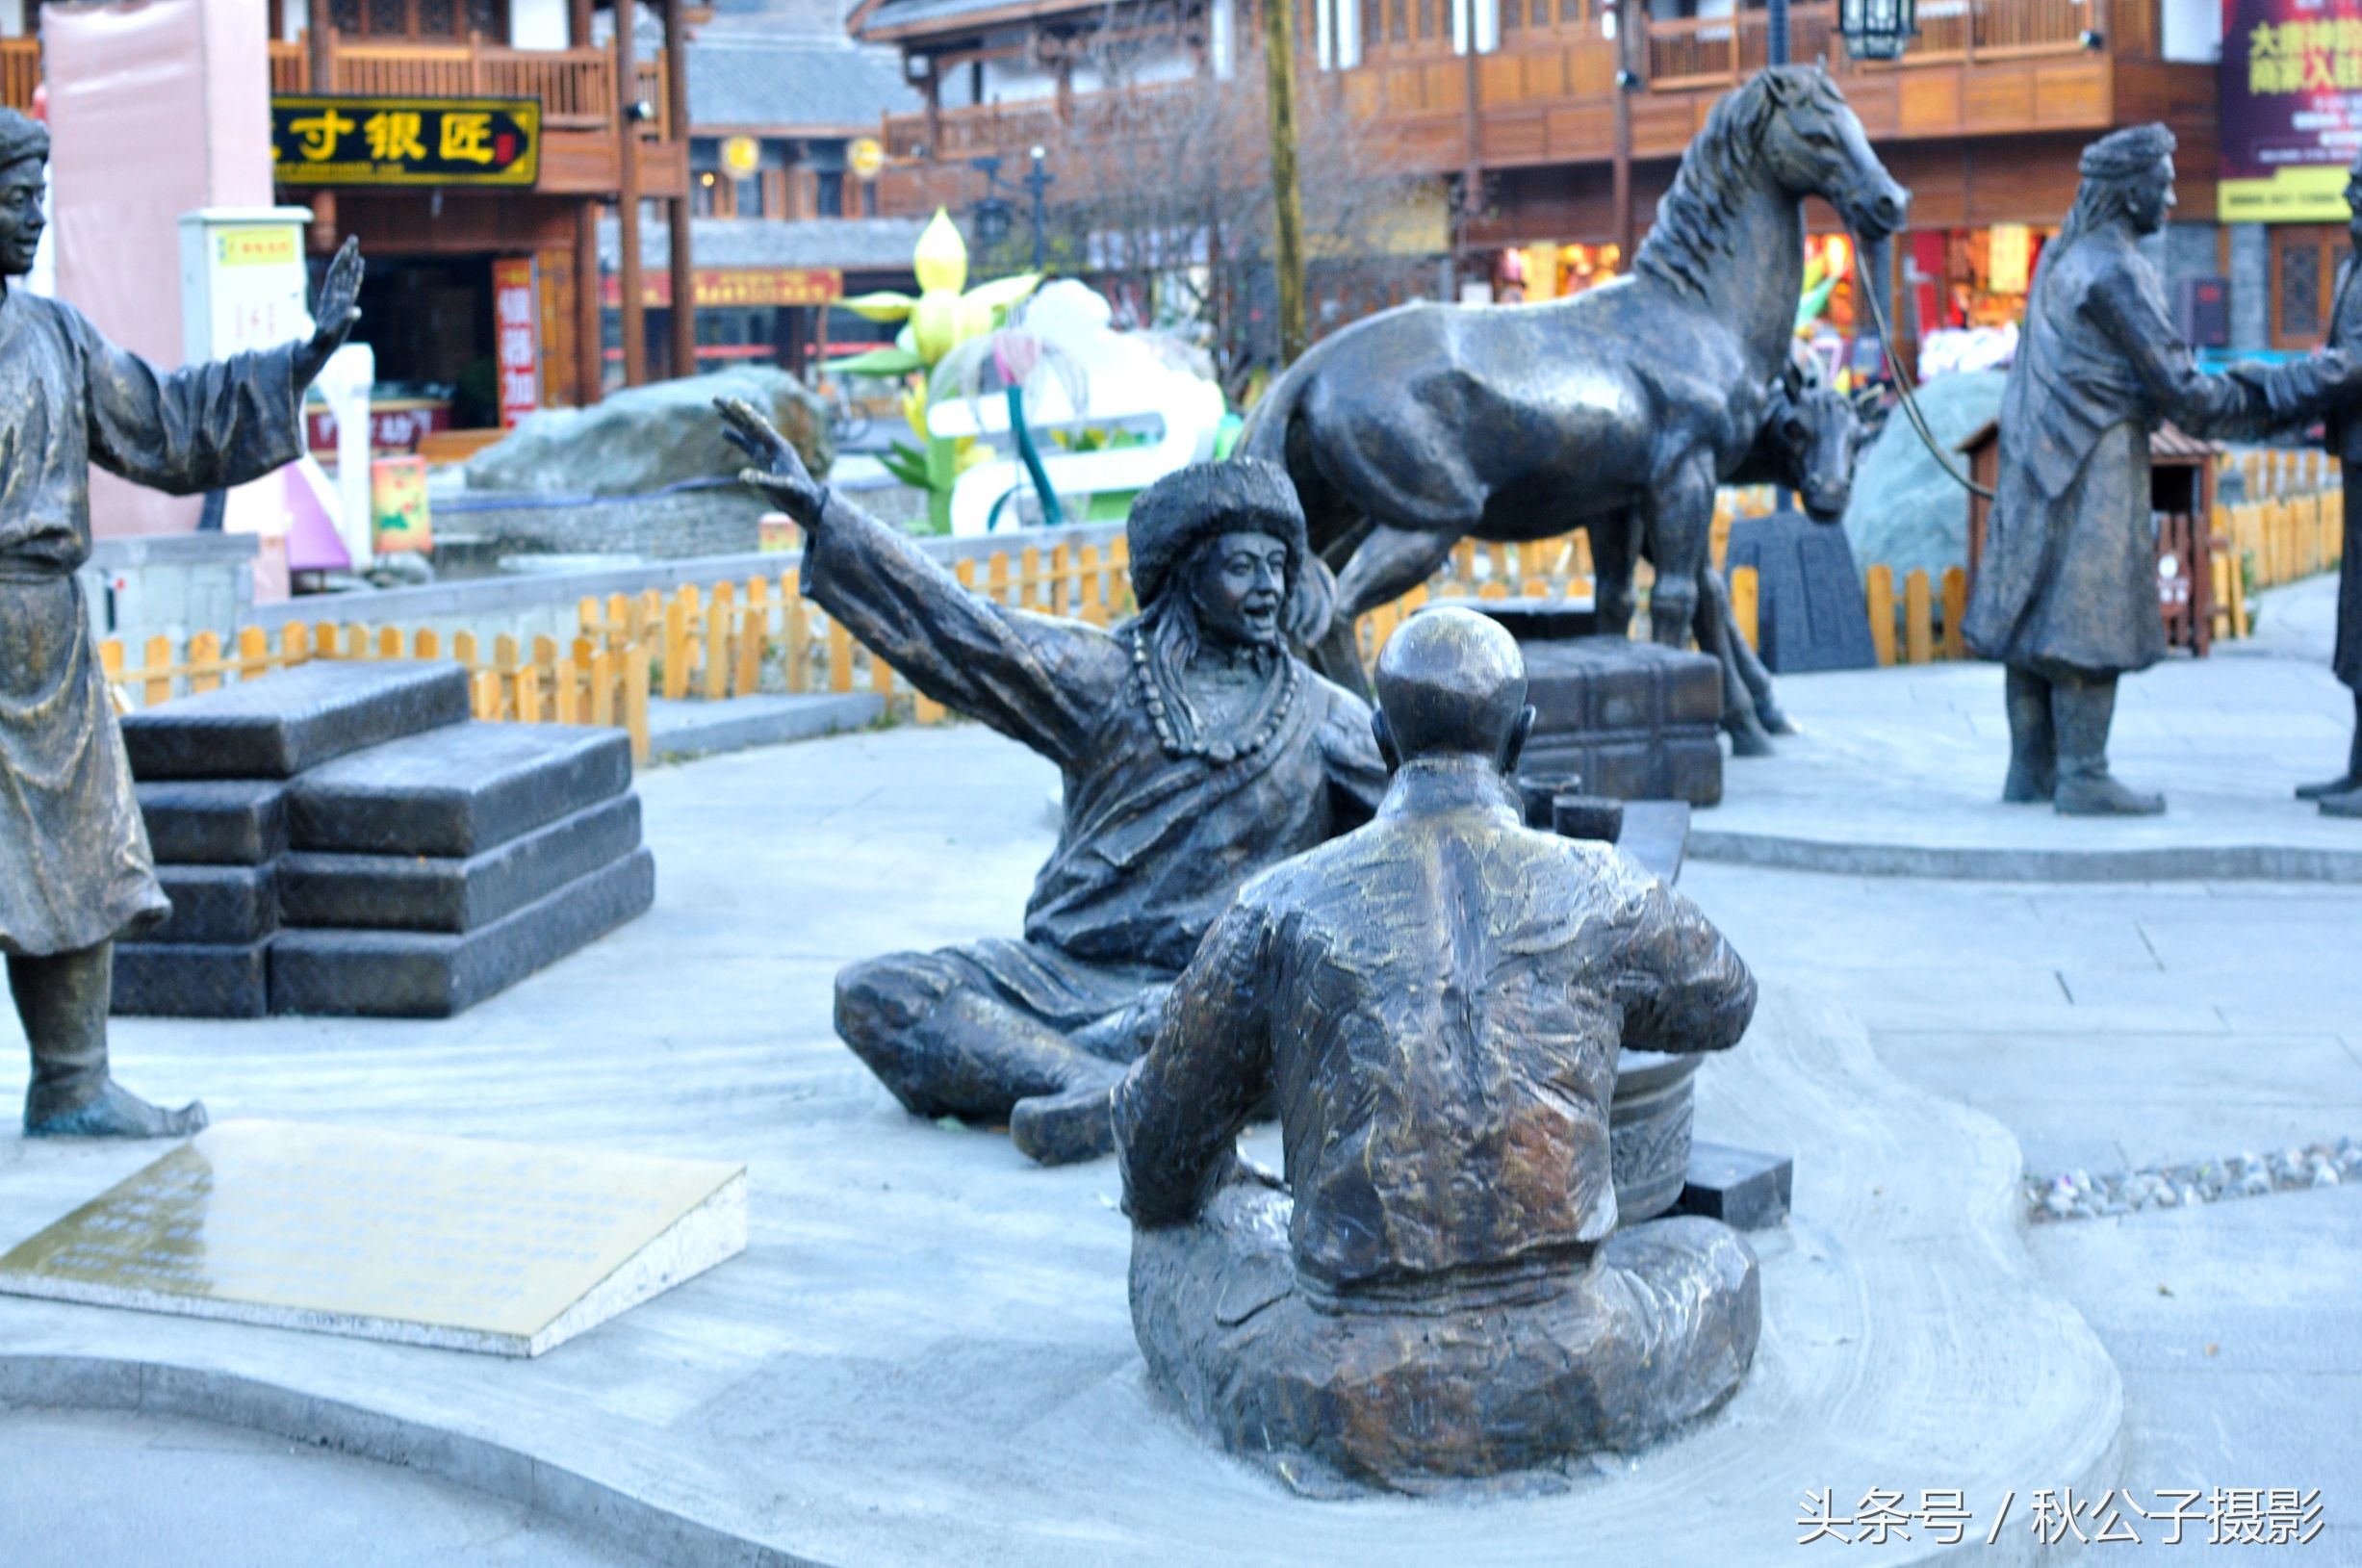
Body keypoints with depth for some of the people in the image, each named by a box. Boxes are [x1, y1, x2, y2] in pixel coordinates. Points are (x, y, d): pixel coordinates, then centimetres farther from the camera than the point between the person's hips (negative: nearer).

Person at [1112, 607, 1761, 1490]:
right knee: (1717, 1261, 30)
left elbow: (1159, 1162, 9)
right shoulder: (1598, 892, 0)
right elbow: (1725, 1005, 24)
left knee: (1177, 1231, 27)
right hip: (1564, 1391, 0)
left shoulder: (1280, 908, -1)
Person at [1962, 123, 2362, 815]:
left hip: (2040, 464, 9)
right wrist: (2296, 387, -8)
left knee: (2035, 618, 9)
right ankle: (2083, 776, -3)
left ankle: (2030, 769, 14)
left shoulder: (2062, 258, 14)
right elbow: (2180, 390, -15)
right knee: (2092, 618, -5)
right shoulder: (2115, 272, -15)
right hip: (2094, 468, -9)